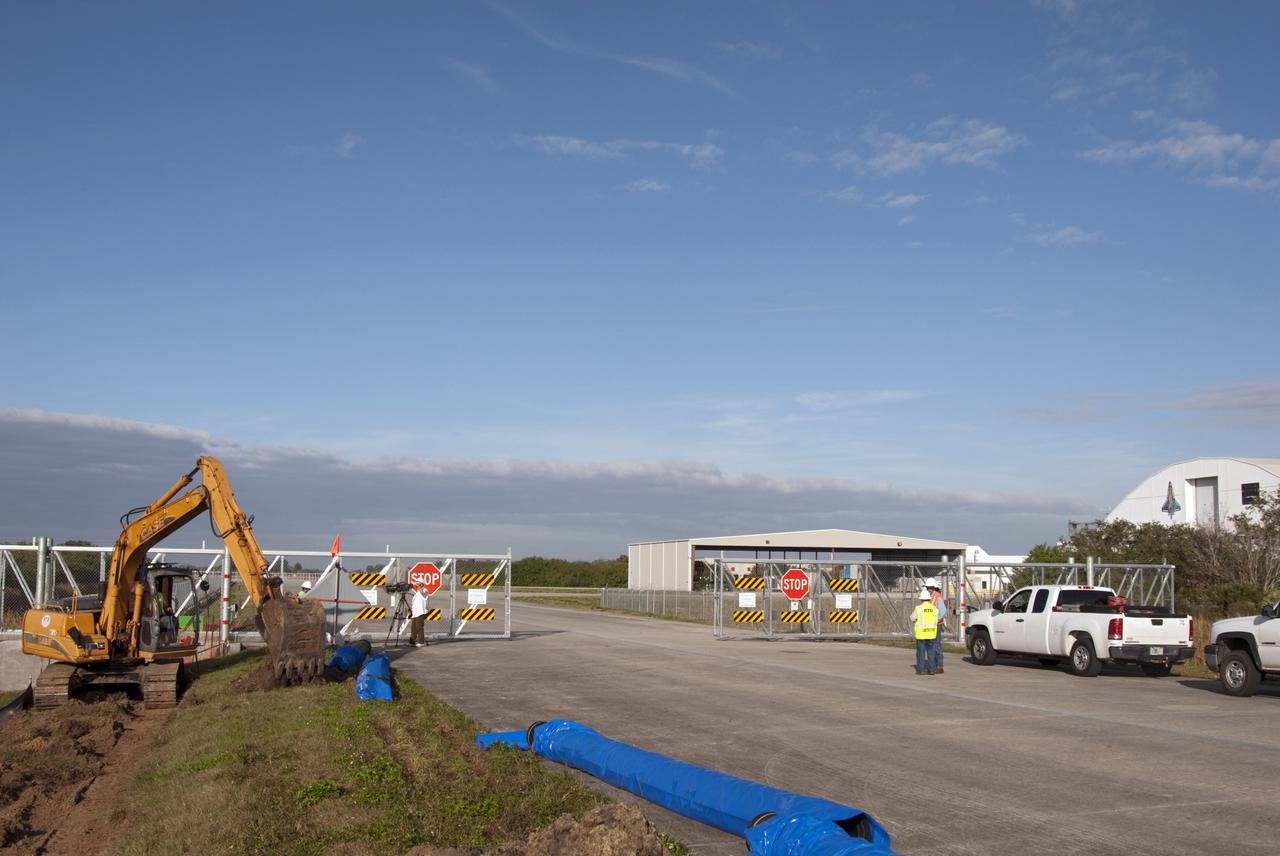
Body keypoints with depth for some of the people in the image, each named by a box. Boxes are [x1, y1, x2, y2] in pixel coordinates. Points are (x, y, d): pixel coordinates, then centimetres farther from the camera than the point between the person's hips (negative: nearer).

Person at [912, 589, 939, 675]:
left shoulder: (918, 608, -11)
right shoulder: (934, 608, -1)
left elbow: (912, 618, 2)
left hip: (921, 633, -3)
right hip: (931, 632, 3)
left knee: (921, 651, 3)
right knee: (930, 651, 9)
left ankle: (921, 670, 2)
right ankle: (930, 669, 8)